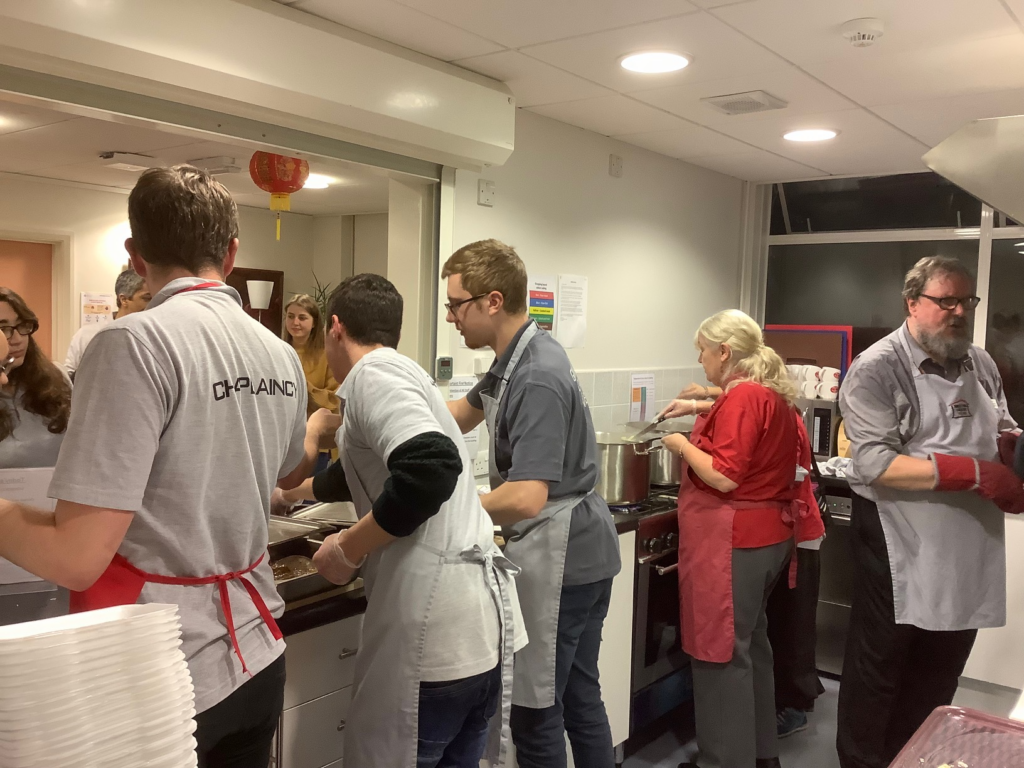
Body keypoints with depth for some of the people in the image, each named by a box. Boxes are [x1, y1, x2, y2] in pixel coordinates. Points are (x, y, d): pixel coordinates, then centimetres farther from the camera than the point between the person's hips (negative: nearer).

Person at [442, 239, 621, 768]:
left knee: (536, 712, 3)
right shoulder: (518, 357, 8)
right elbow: (461, 416, 22)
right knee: (580, 696, 20)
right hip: (581, 550, 10)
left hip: (558, 557, -10)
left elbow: (525, 499, -30)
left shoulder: (536, 379, -23)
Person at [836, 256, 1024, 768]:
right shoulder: (876, 369, -14)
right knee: (879, 668, 9)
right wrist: (974, 472, -24)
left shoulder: (981, 364, 8)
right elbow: (875, 465, -22)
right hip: (901, 549, -6)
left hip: (969, 547, 7)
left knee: (941, 670, 20)